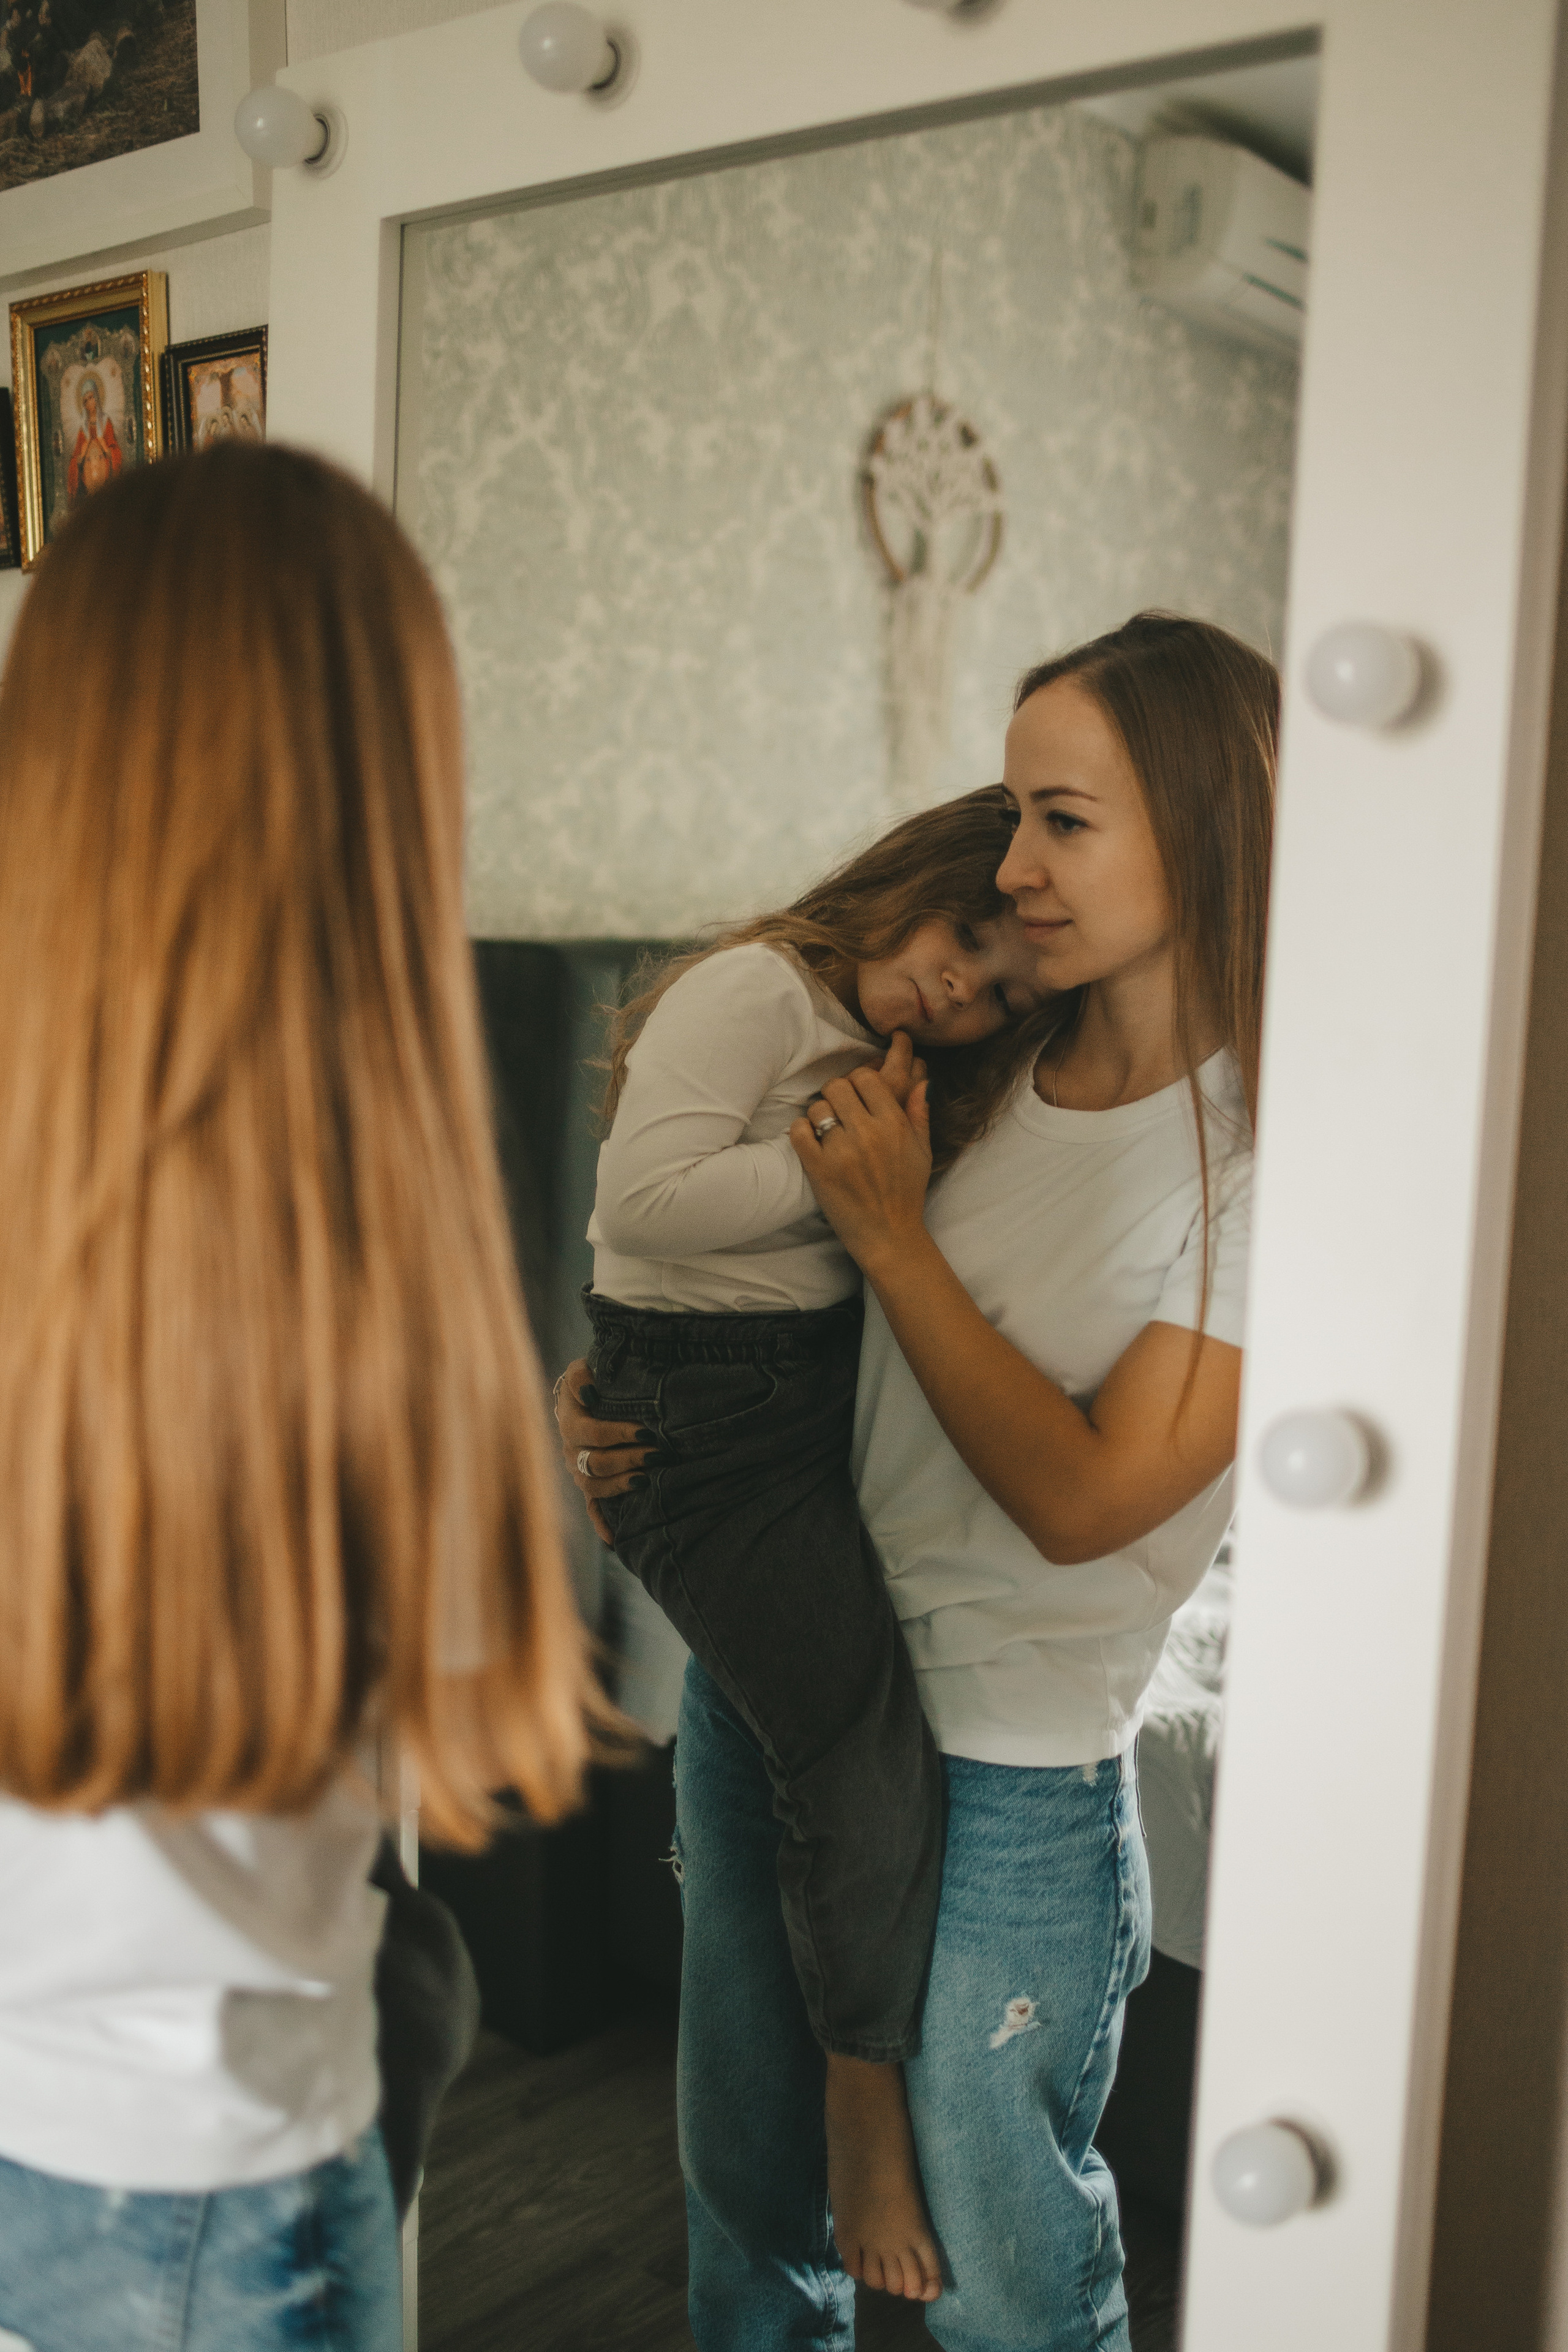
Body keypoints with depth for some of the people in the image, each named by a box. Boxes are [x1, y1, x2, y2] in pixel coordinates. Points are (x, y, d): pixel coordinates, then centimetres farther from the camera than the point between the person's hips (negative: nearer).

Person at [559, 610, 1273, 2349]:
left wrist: (892, 1234, -19)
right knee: (745, 2195, 24)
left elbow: (1082, 1498, -18)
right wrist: (627, 1409, -2)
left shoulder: (1266, 1160, -16)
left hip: (1006, 1774, -5)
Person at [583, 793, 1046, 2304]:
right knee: (869, 1760, -14)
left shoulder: (895, 1065, 17)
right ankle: (866, 2094, 9)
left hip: (833, 1390, 9)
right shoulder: (755, 990, -11)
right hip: (709, 1414, -9)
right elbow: (644, 1199, -22)